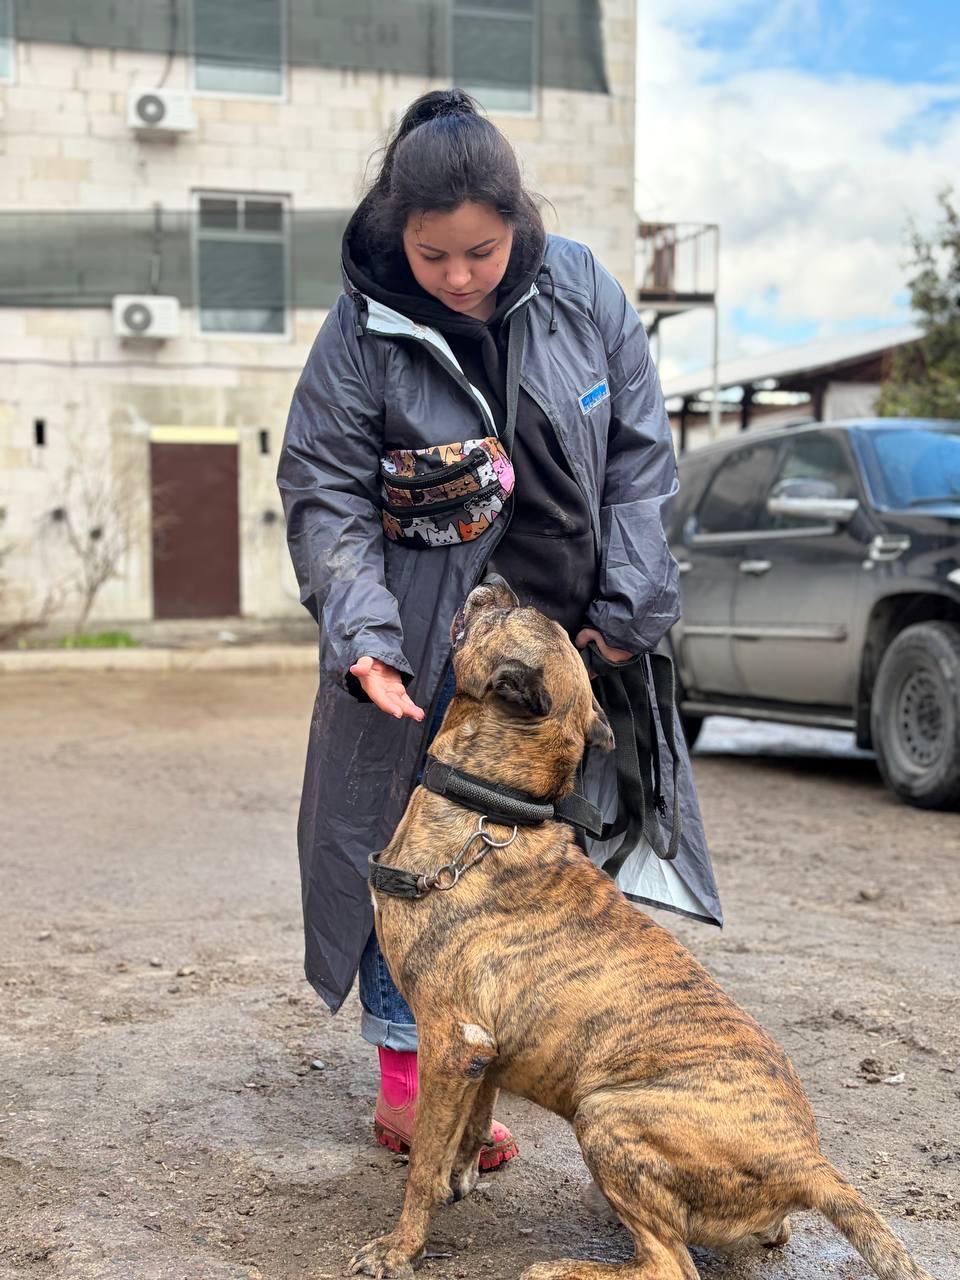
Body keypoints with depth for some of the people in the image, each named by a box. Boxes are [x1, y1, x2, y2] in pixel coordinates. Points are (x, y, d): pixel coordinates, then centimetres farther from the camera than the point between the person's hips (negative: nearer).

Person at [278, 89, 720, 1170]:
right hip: (422, 637, -3)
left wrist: (626, 609, -3)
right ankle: (404, 1084, 17)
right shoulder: (362, 334, -13)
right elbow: (324, 495, -9)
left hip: (558, 632, 3)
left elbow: (639, 453, 1)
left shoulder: (580, 292, -5)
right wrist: (362, 631, -22)